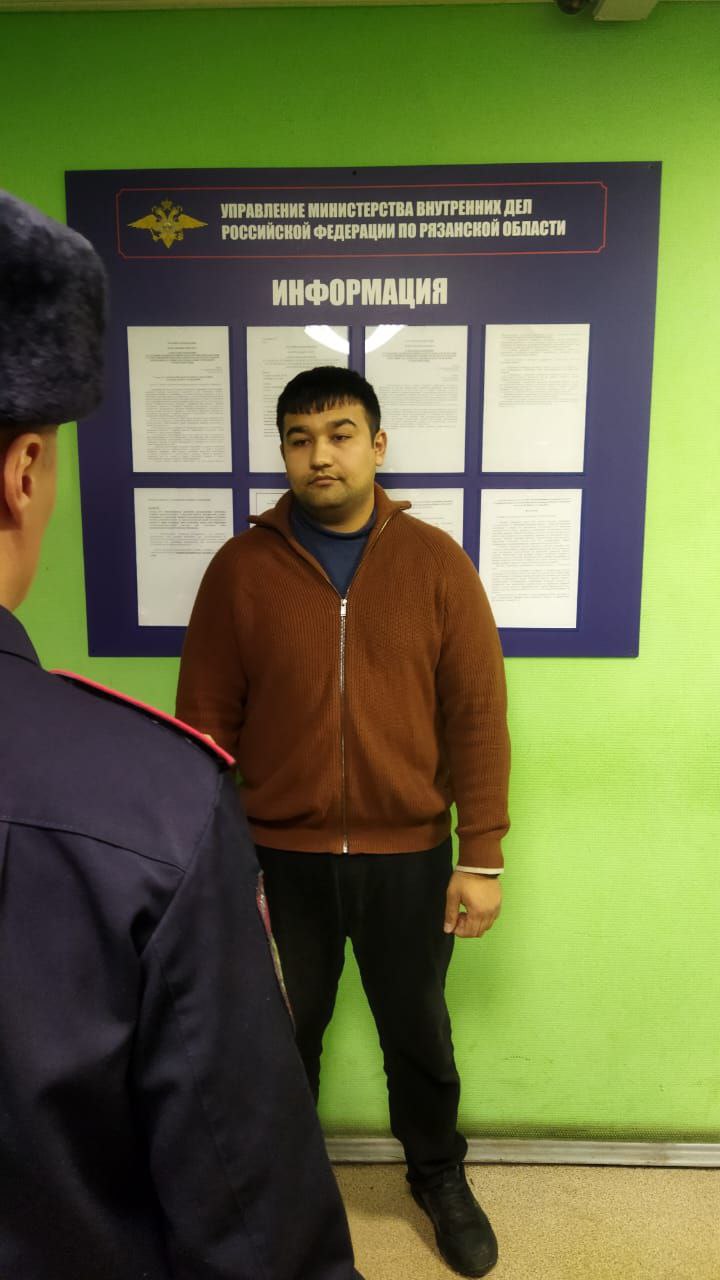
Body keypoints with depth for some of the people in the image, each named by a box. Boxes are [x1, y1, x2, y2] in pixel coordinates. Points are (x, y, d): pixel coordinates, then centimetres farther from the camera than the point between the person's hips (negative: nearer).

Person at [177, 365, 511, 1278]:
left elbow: (477, 717, -5)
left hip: (408, 857, 0)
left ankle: (439, 1177, 49)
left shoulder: (436, 563, -6)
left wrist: (481, 858, -7)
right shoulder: (240, 568, -6)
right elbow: (205, 723, -3)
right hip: (281, 859, 1)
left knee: (418, 1034, 21)